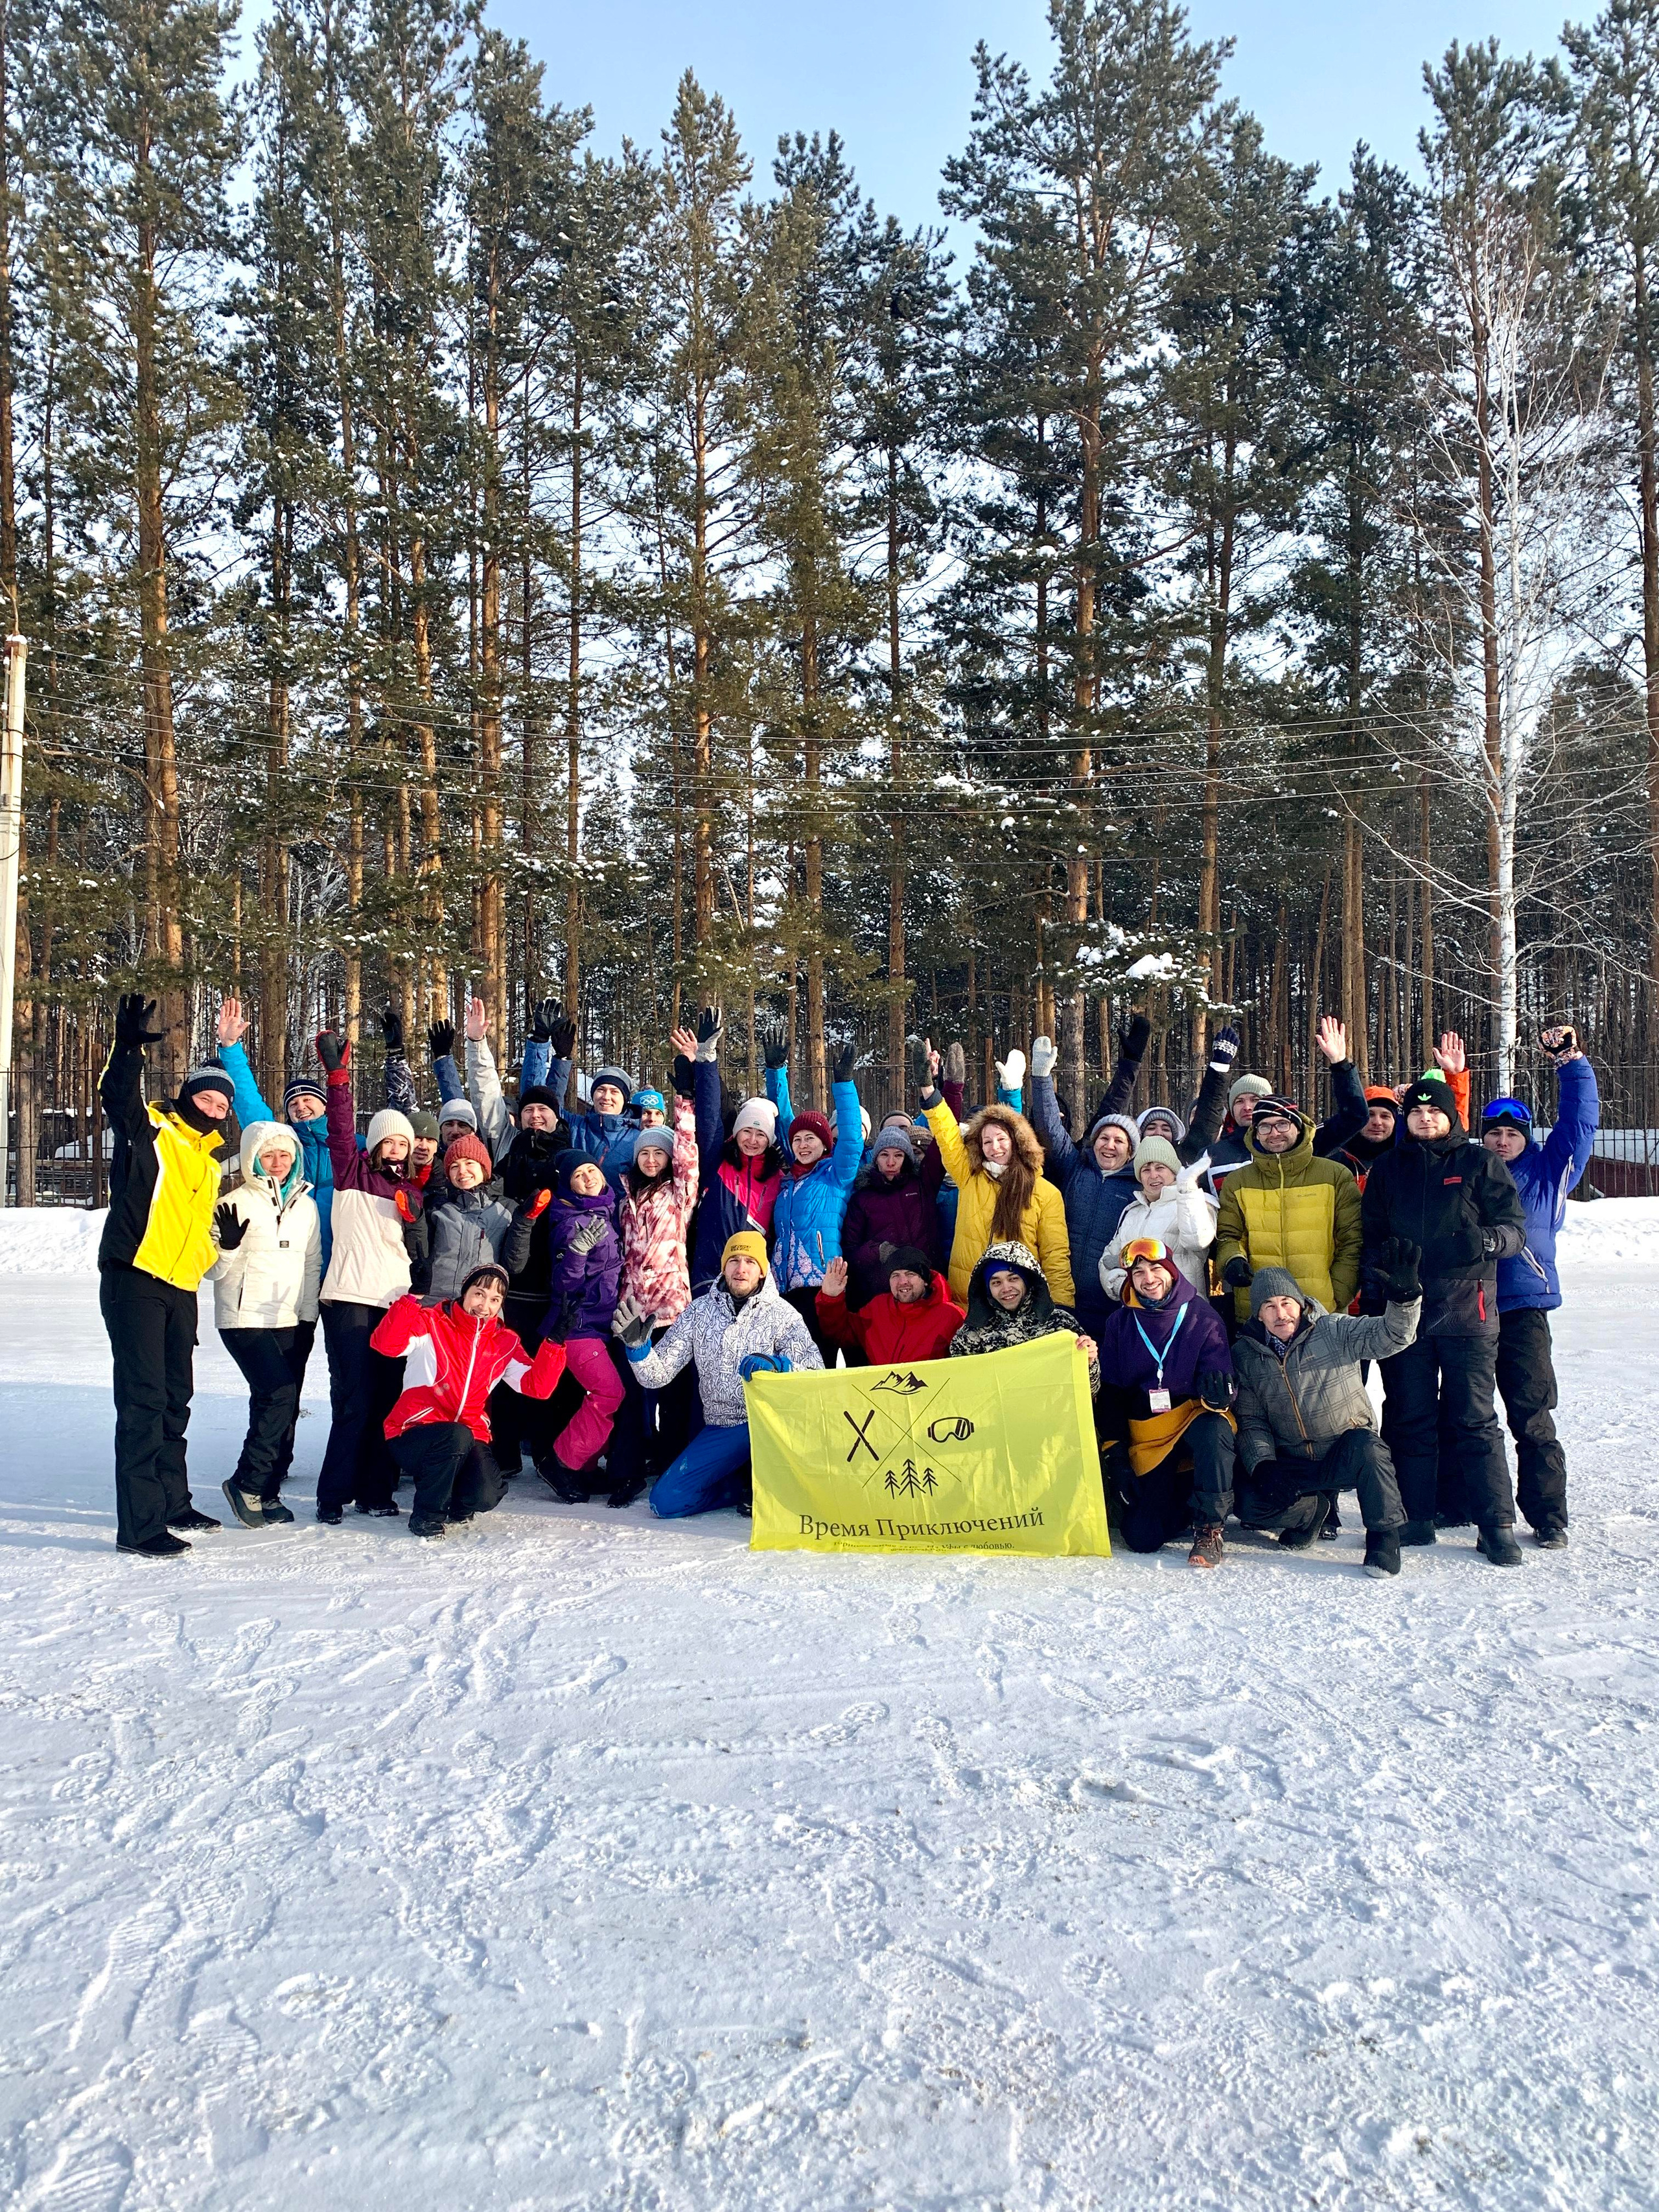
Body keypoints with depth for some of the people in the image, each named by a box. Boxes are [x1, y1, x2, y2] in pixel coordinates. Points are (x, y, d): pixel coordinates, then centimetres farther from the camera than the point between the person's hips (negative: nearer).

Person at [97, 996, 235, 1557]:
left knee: (175, 1399, 16)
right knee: (143, 1400, -10)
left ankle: (171, 1503, 30)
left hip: (180, 1289, 8)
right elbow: (117, 1096, -23)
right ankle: (138, 1525, -8)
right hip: (134, 1281, -8)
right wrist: (128, 1048, -38)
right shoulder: (149, 1132, -3)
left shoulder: (209, 1162, 19)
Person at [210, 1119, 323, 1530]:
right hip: (246, 1320, -5)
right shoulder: (236, 1204, -4)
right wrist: (228, 1246, -23)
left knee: (285, 1409, 3)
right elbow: (213, 1271, -3)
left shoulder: (305, 1204, 12)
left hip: (291, 1322, 5)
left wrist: (309, 1317, 10)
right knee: (278, 1395, -18)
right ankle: (247, 1484, -4)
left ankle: (268, 1492, 14)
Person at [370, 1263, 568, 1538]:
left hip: (468, 1438, 3)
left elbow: (537, 1386, -5)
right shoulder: (431, 1324, -6)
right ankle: (426, 1514, -11)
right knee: (457, 1436, -36)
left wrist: (555, 1341, -16)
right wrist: (412, 1298, -34)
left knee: (487, 1496, -23)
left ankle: (456, 1505, 15)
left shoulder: (505, 1343, 6)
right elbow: (386, 1344, -23)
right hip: (413, 1433, -3)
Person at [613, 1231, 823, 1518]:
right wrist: (638, 1346, -22)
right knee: (665, 1502, -11)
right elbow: (658, 1375, -1)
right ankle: (745, 1484, 13)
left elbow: (814, 1365, -20)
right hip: (720, 1428, 3)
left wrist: (778, 1365, -41)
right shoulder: (699, 1311, 3)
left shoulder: (781, 1313, -5)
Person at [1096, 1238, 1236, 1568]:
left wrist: (1217, 1391, -29)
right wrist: (1115, 1454, 0)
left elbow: (1221, 1377, -4)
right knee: (1142, 1537, -14)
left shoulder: (1202, 1316, -1)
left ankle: (1209, 1527, -24)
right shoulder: (1120, 1324, 5)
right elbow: (1110, 1392, 8)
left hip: (1194, 1420, -2)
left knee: (1214, 1429, -40)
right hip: (1146, 1436, 2)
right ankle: (1179, 1497, 20)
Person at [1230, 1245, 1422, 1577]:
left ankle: (1383, 1537, -17)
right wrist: (1263, 1465, -16)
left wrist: (1404, 1296, -41)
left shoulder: (1335, 1331, -7)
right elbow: (1251, 1422, 2)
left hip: (1348, 1453, -2)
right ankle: (1315, 1509, 9)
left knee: (1366, 1446, -37)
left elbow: (1390, 1337, -21)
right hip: (1291, 1466, 3)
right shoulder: (1246, 1356, 0)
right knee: (1248, 1503, -22)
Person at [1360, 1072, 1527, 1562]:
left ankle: (1497, 1525, 4)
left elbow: (1515, 1228, 0)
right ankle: (1414, 1517, 16)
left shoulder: (1481, 1163, 5)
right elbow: (1370, 1236, 14)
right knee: (1409, 1419, 7)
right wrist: (1376, 1287, -1)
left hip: (1466, 1309, -3)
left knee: (1475, 1420, -2)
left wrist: (1487, 1240, -22)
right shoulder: (1388, 1169, 13)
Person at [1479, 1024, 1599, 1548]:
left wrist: (1570, 1061, 0)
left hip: (1523, 1309, -2)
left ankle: (1548, 1517, 5)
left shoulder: (1548, 1171, 10)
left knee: (1532, 1418, -3)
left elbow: (1580, 1120, 6)